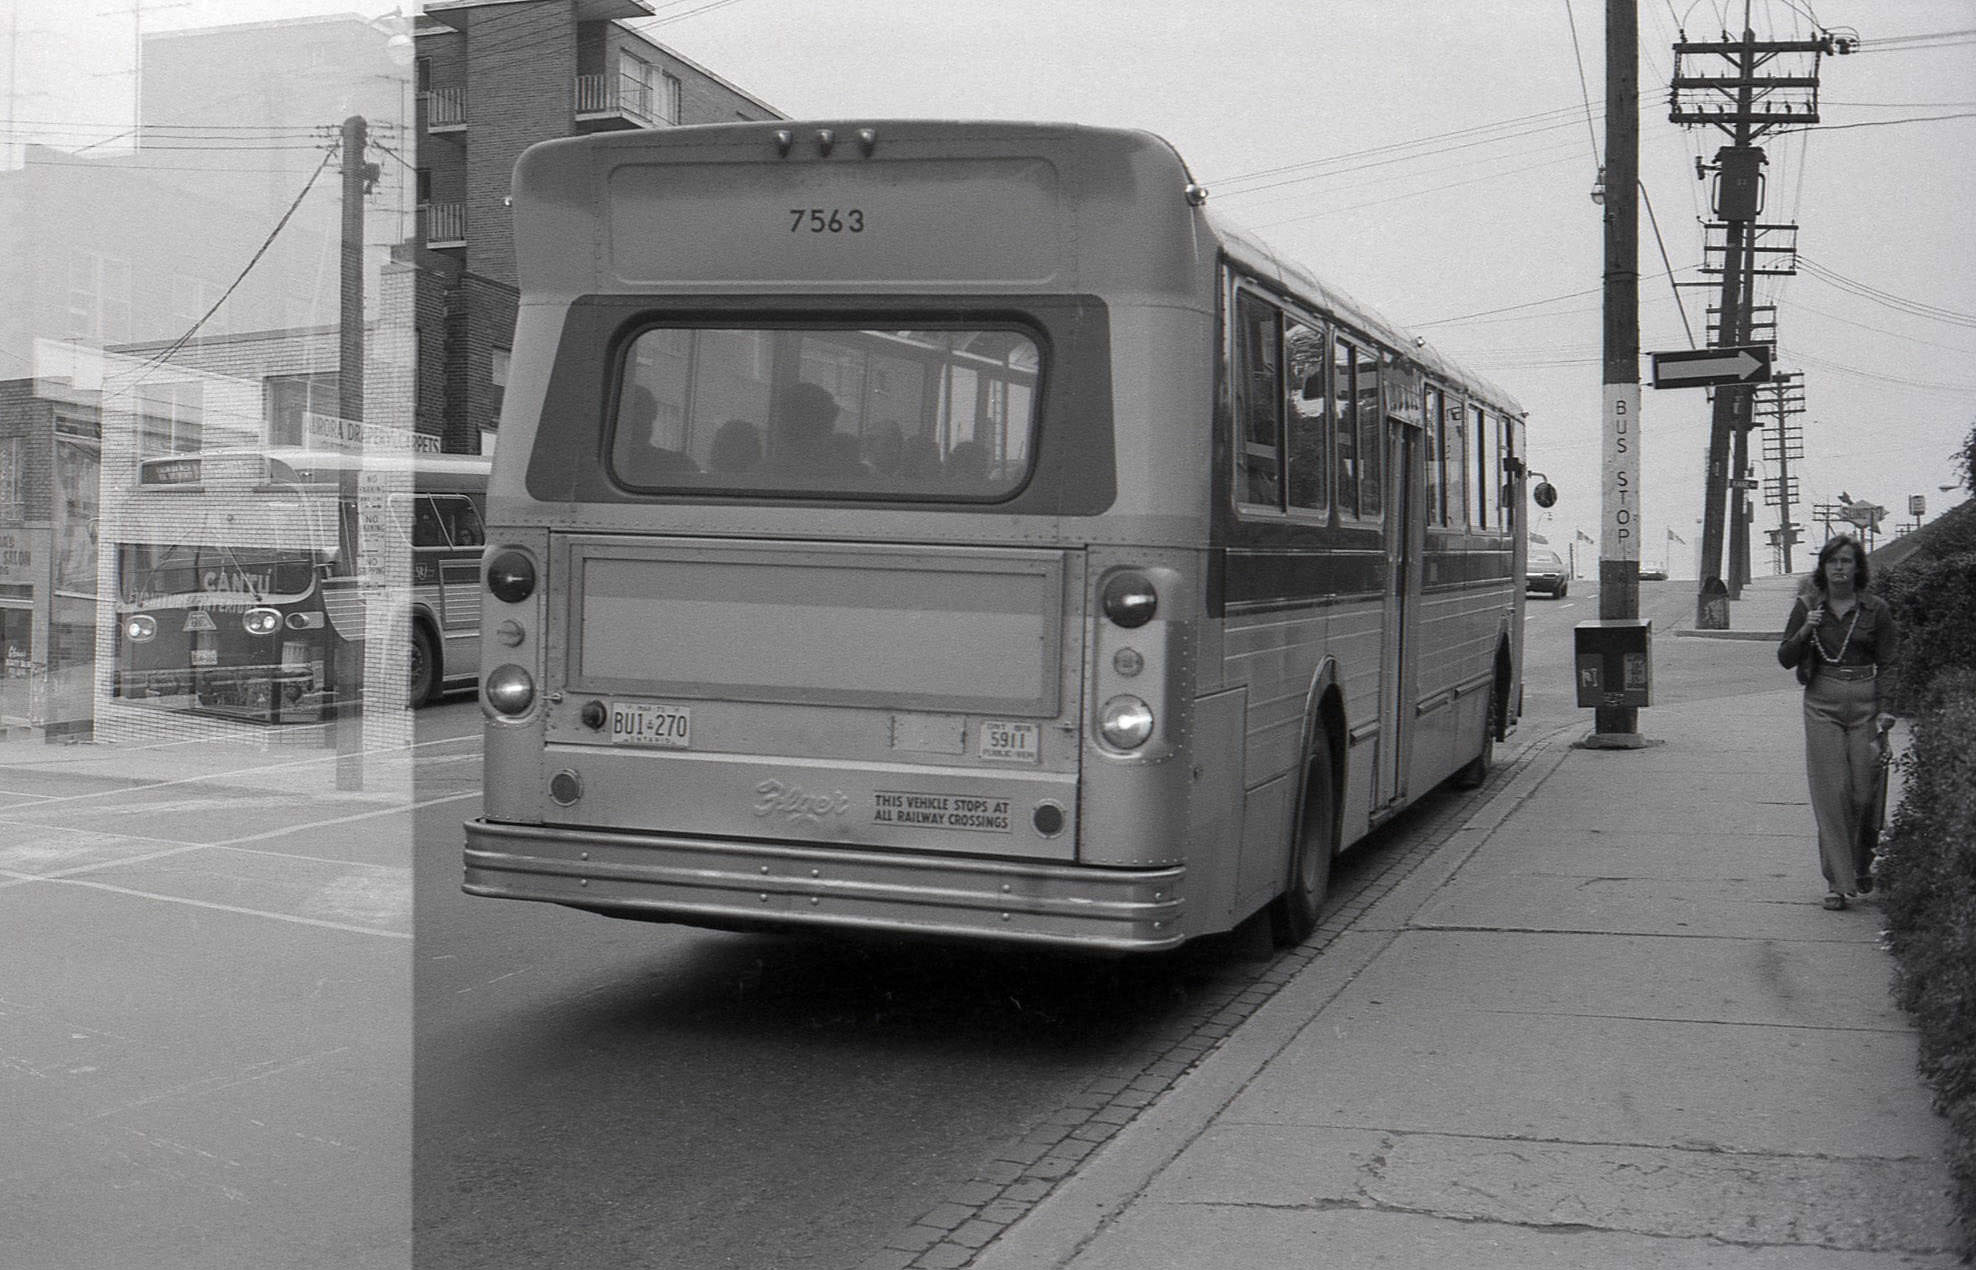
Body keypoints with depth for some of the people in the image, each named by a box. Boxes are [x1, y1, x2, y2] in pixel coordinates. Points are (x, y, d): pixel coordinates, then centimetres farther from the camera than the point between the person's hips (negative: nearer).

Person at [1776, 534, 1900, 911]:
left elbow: (1888, 663, 4)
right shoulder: (1808, 606, 5)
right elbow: (1785, 659, 6)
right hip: (1822, 703, 0)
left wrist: (1885, 709, -6)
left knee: (1865, 791, -1)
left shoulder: (1875, 609, 3)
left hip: (1865, 702, 0)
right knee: (1830, 792, -4)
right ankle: (1837, 881, -1)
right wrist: (1804, 631, -11)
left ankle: (1863, 867, 23)